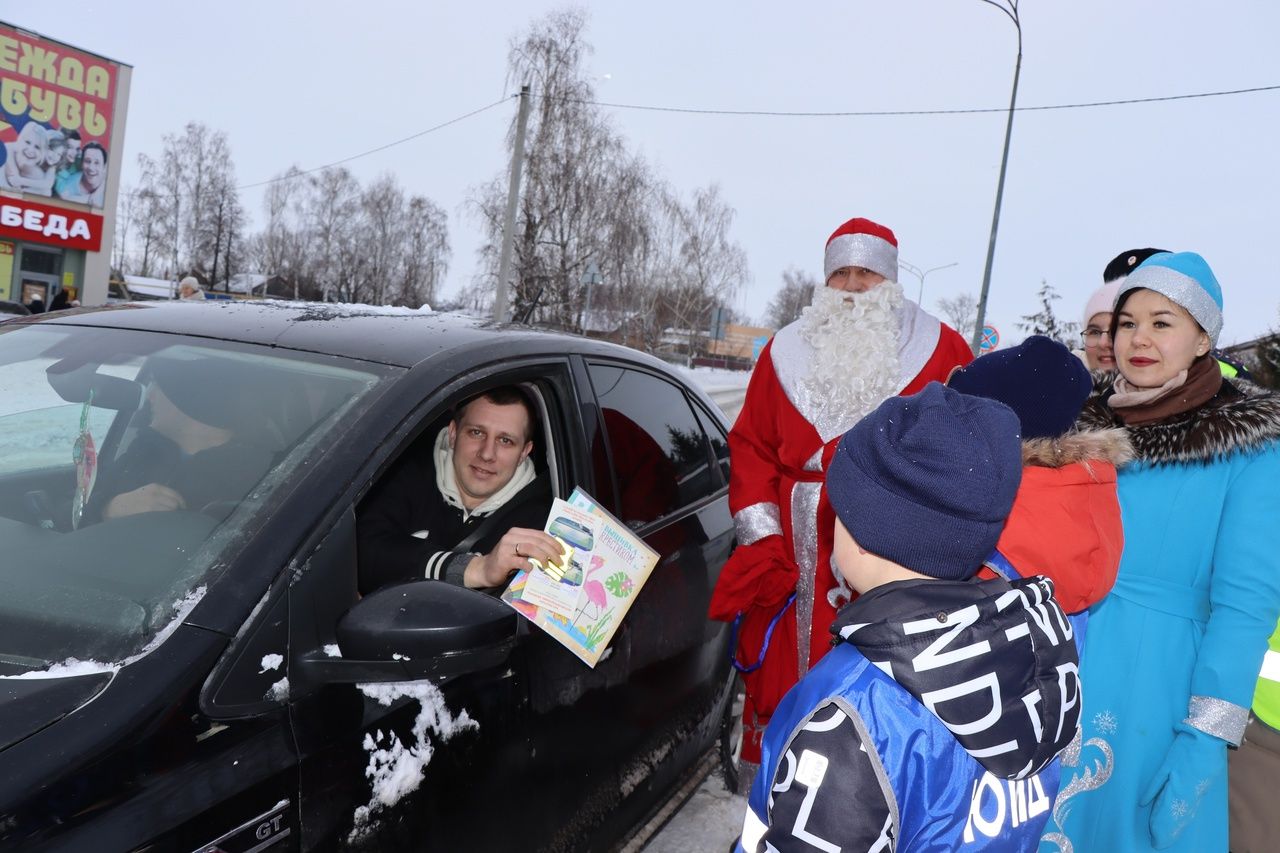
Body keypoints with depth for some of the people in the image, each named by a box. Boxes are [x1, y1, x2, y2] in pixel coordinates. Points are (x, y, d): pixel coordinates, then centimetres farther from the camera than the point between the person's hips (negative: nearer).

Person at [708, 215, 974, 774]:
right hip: (793, 556, 3)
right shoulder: (786, 351, 12)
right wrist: (761, 539, 0)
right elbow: (751, 447, 10)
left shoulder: (942, 350, 5)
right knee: (783, 675, 8)